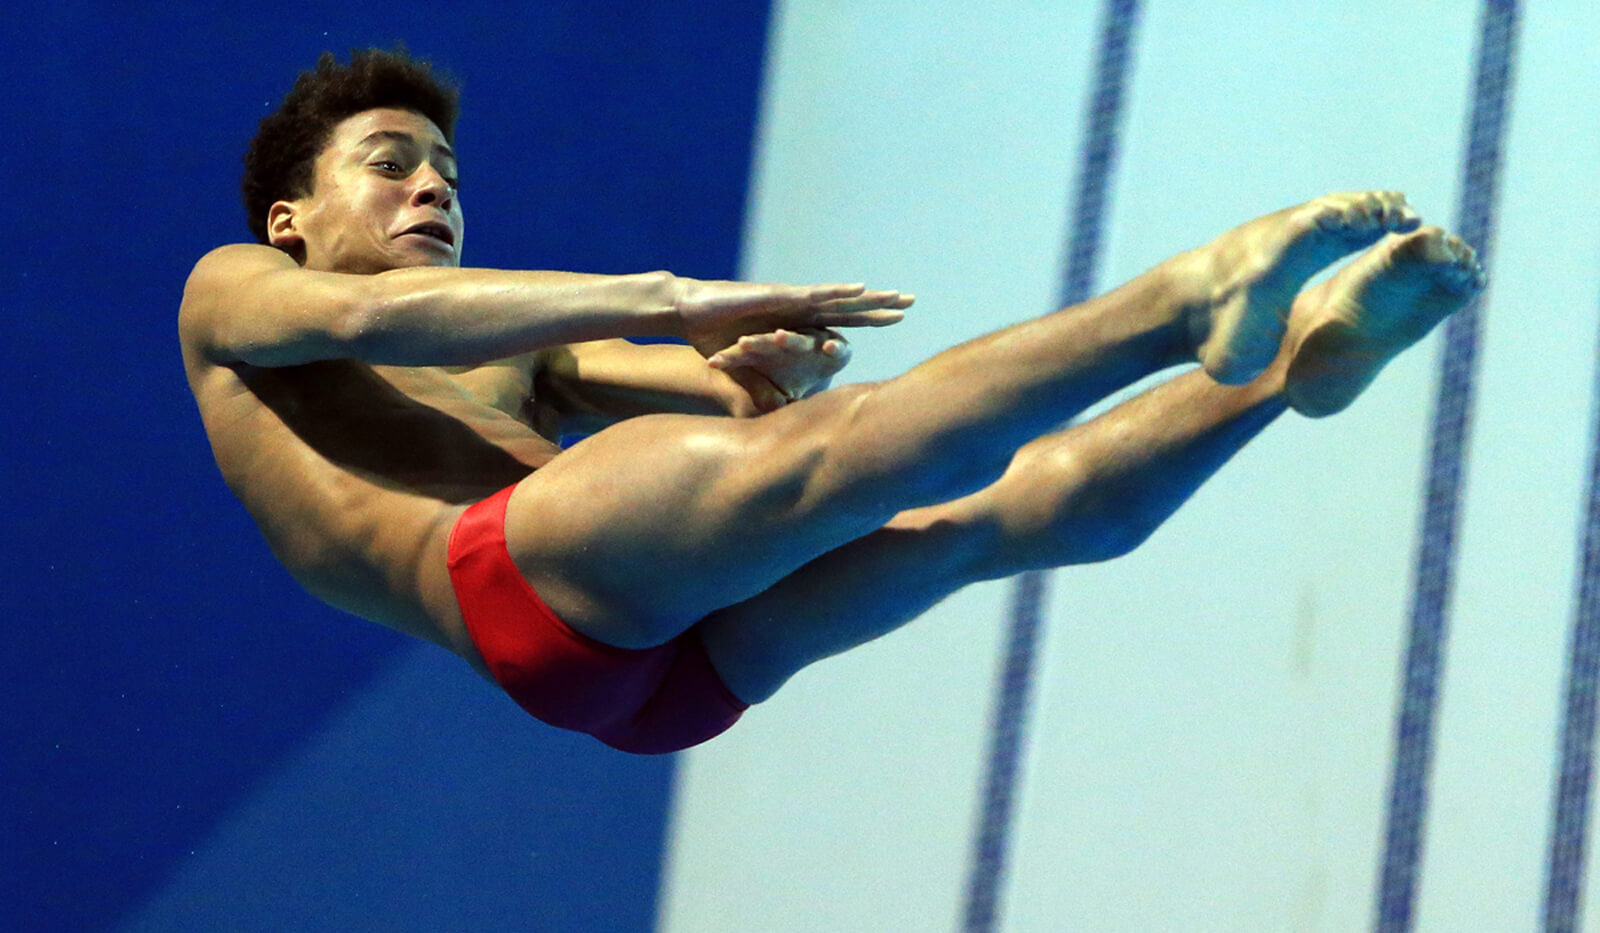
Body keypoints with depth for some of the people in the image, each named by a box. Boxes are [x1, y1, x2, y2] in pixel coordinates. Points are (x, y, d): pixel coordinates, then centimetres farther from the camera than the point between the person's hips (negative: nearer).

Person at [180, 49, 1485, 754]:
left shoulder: (518, 353, 40)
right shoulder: (230, 292, 25)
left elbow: (736, 395, 21)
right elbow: (365, 317, -2)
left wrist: (756, 371, -8)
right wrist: (670, 300, -10)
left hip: (673, 669, 7)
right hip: (523, 580, -7)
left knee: (1002, 503, -14)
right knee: (838, 448, -27)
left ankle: (1290, 361, -20)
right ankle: (1189, 300, -38)